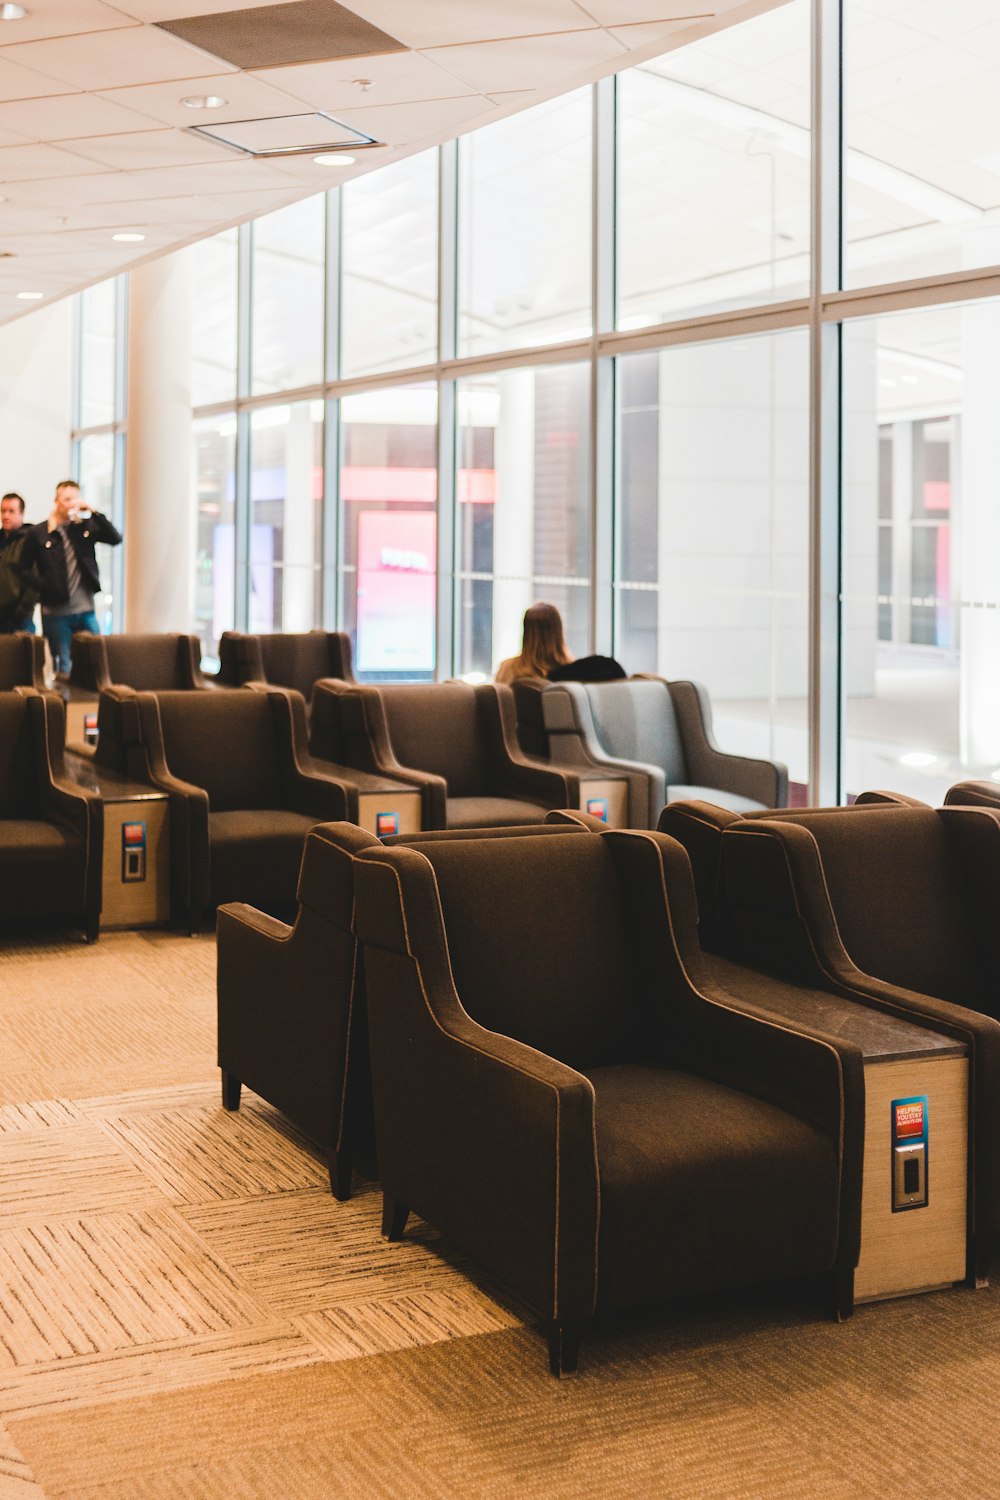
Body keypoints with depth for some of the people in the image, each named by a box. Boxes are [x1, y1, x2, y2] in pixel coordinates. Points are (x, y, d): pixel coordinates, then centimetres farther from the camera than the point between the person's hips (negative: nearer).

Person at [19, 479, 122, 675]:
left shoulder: (86, 526, 6)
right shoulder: (38, 533, -1)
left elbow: (115, 538, -7)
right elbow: (24, 570, 2)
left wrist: (94, 513, -13)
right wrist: (41, 588, -9)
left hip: (86, 610, 3)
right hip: (55, 612, -3)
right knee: (62, 668, 3)